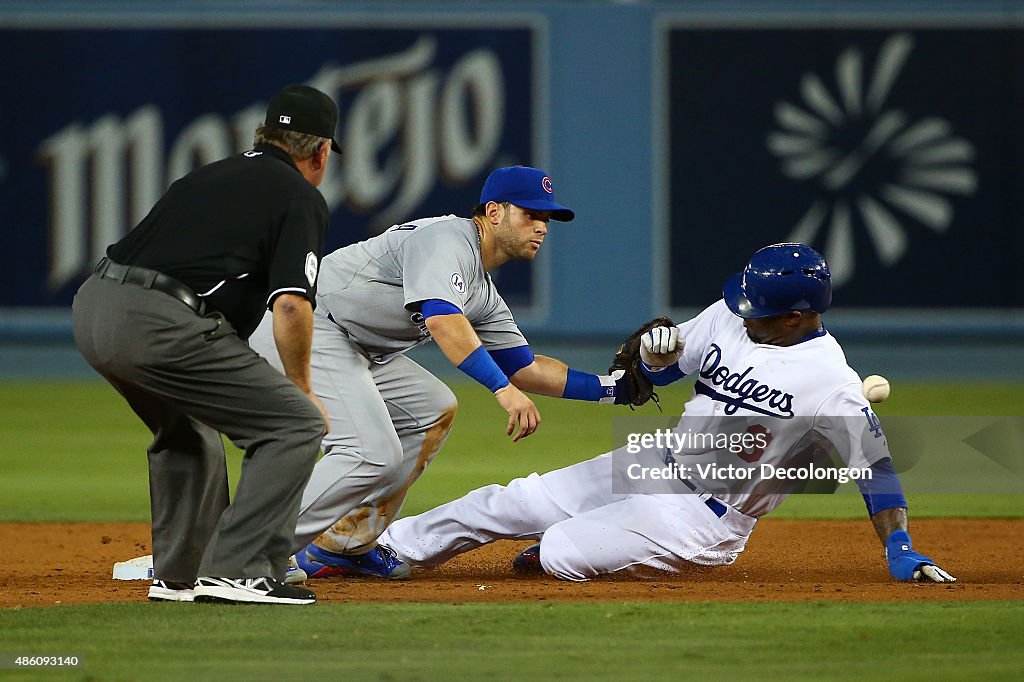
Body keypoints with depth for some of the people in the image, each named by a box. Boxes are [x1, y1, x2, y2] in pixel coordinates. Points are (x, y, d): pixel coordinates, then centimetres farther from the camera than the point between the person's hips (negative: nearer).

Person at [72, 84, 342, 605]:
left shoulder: (209, 175, 28)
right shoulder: (301, 197, 6)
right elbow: (291, 305, -8)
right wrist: (301, 387, 6)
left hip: (91, 307, 8)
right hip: (157, 323, -8)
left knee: (187, 433, 32)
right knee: (297, 423, 0)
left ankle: (178, 575, 32)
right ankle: (237, 572, -9)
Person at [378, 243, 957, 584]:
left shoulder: (831, 383, -24)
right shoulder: (730, 317, -1)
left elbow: (877, 464, -25)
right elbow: (658, 371, 12)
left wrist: (902, 550, -35)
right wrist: (657, 355, -13)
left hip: (704, 517, -7)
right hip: (654, 465, 7)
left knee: (560, 555, -21)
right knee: (502, 505, 5)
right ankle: (374, 550, 20)